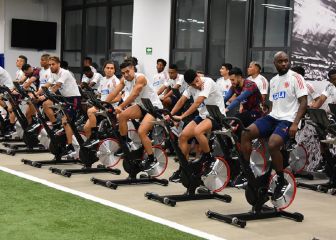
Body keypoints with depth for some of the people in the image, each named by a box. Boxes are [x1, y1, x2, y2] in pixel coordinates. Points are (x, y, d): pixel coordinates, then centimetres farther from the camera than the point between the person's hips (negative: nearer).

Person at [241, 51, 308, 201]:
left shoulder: (295, 77, -5)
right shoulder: (273, 81, 16)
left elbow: (303, 102, -10)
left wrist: (295, 123, -21)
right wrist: (264, 122, 13)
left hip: (288, 120, -7)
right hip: (273, 117, 7)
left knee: (272, 144, -32)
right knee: (246, 134, -12)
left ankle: (282, 182, -12)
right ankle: (247, 172, 1)